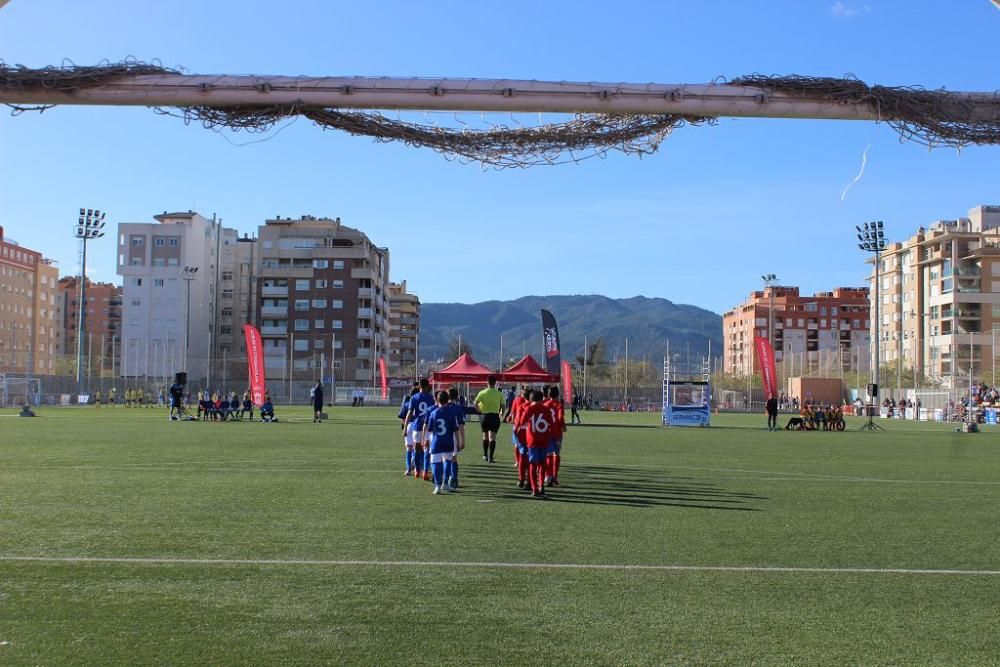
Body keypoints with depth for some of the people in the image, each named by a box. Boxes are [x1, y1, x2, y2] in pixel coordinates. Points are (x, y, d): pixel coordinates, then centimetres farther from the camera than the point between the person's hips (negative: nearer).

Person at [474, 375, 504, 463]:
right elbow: (502, 406, -2)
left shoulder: (482, 393, -3)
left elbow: (475, 404, -10)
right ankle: (490, 457, -7)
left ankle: (485, 455, 25)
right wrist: (501, 413, 17)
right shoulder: (499, 394, -3)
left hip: (485, 416, 1)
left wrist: (479, 410, 8)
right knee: (492, 437, -1)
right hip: (495, 416, -1)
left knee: (485, 436, 17)